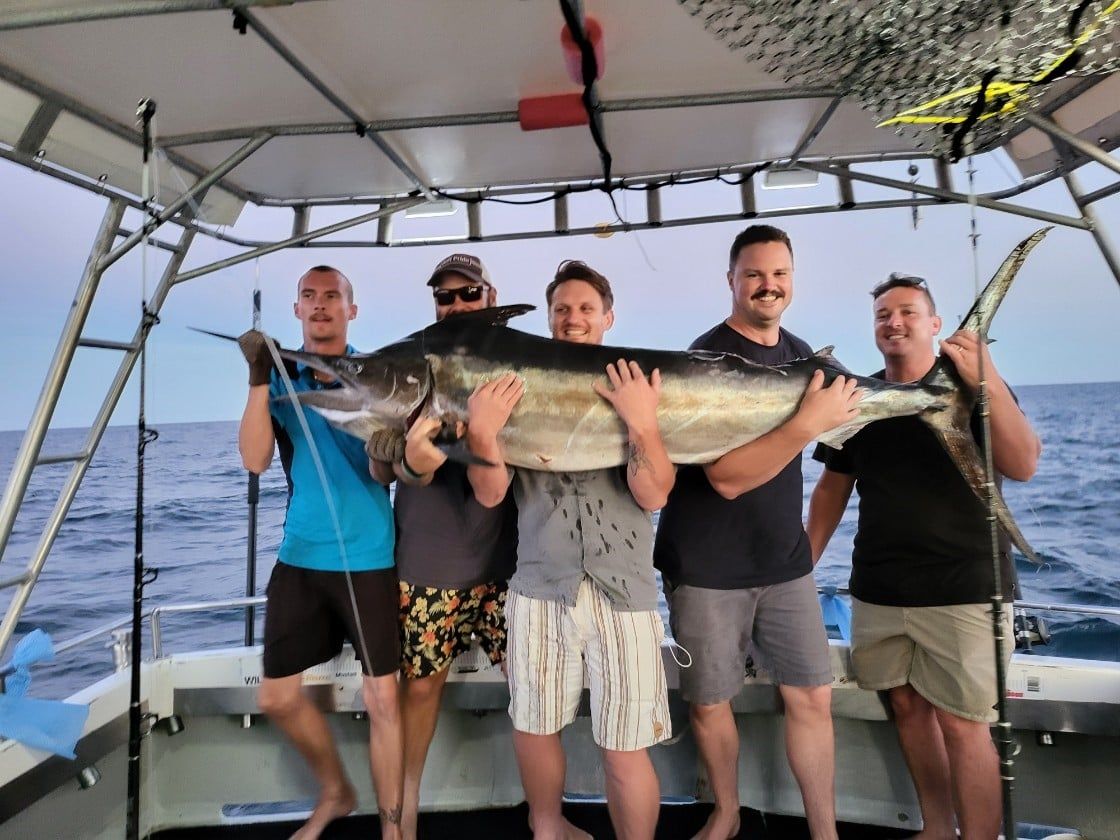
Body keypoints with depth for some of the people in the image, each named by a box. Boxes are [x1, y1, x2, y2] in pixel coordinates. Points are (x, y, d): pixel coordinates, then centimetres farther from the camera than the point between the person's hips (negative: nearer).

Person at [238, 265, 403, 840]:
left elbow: (383, 473, -8)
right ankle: (334, 792, 37)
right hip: (299, 554, 4)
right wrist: (258, 380, -16)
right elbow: (255, 460, -7)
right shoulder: (281, 376, 6)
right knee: (276, 695, 12)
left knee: (382, 696, 1)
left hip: (367, 555, -3)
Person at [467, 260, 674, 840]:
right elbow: (490, 494, -2)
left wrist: (643, 422, -26)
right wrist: (483, 430, -19)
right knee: (534, 725, 17)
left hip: (623, 591, -2)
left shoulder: (638, 387, 1)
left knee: (625, 750, 2)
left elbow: (653, 495, -10)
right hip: (539, 587, 2)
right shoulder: (520, 390, 5)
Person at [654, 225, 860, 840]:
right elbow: (726, 476, -24)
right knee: (708, 702, 8)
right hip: (707, 565, -5)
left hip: (784, 560, 5)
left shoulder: (800, 353, 8)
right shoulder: (708, 356, -14)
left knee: (812, 696, 7)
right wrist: (811, 422, -28)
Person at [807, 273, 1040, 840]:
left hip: (962, 588, -3)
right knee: (907, 705, 12)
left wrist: (987, 383, -31)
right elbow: (833, 487, 11)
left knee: (961, 724, -2)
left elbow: (1023, 467, -18)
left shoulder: (974, 388, -2)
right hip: (877, 589, 4)